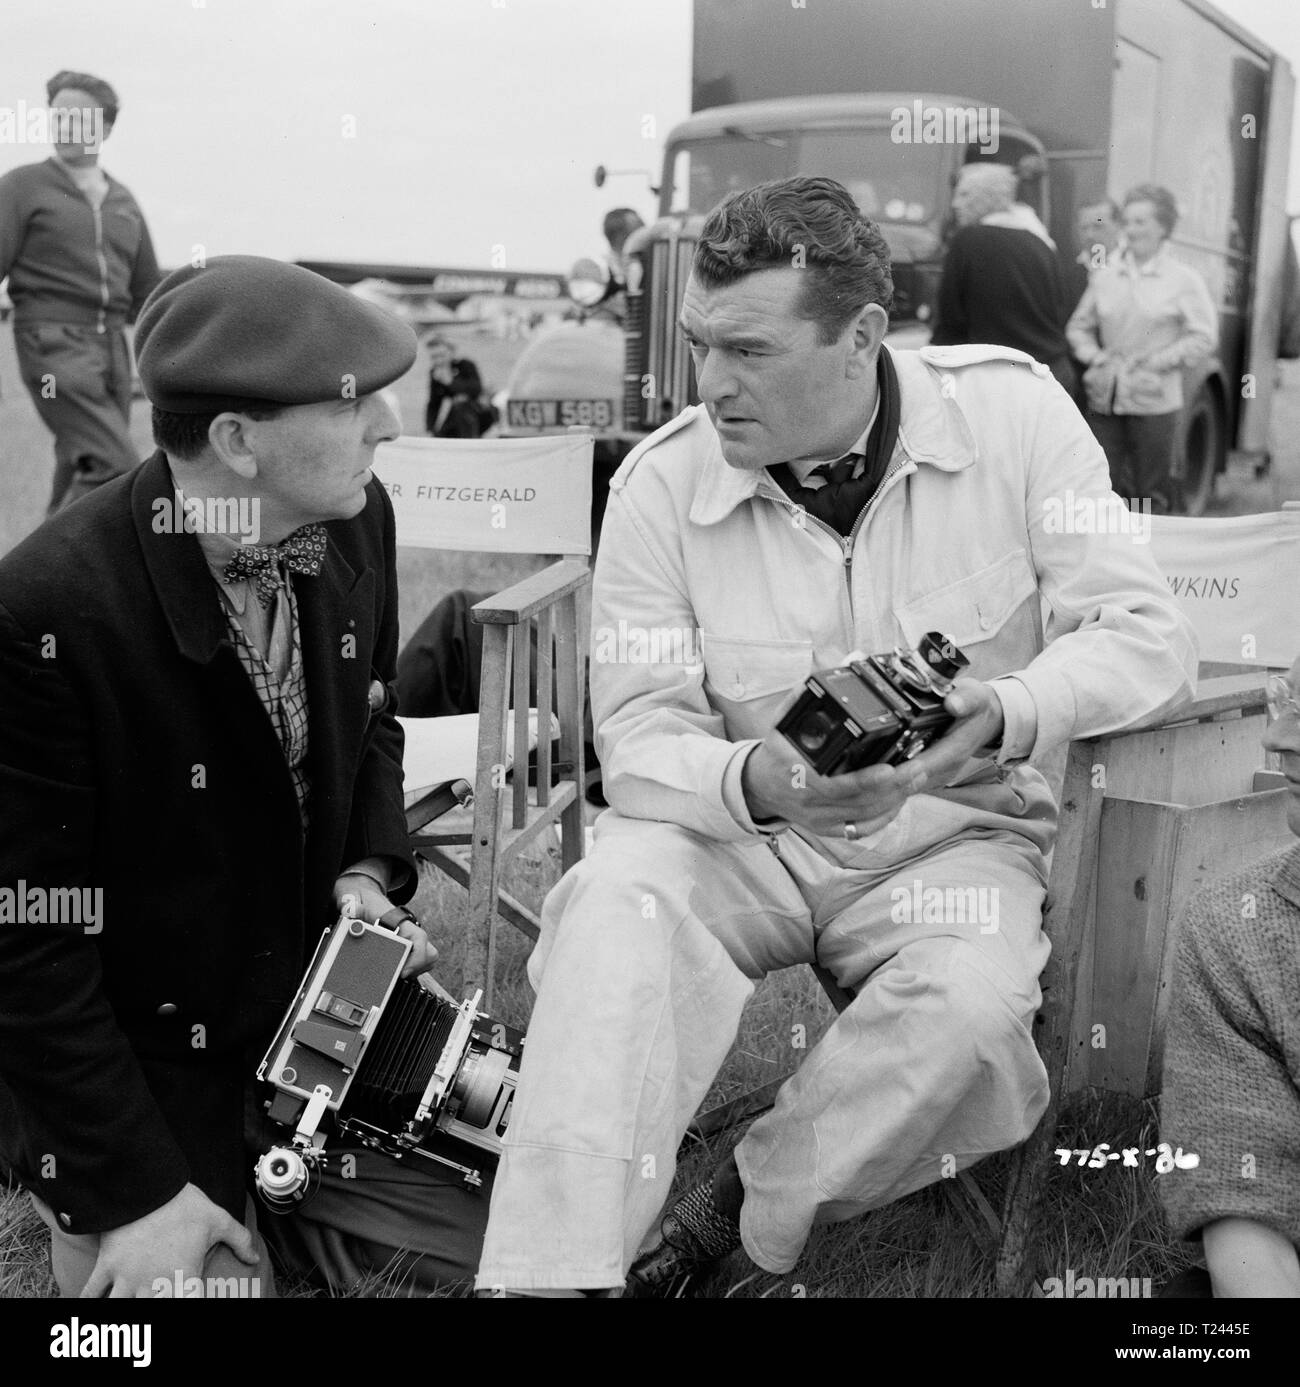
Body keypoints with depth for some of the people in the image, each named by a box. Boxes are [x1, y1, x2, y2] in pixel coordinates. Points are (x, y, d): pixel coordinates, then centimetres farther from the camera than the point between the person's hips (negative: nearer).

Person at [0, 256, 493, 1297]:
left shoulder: (357, 520, -9)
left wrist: (367, 870, -7)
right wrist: (139, 1190, -17)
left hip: (319, 1007, 6)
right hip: (140, 1068, -5)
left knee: (514, 1236, 8)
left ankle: (267, 1204, 28)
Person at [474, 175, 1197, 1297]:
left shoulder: (1011, 409, -10)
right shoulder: (662, 480, -9)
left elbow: (1146, 637, -11)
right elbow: (639, 732, -10)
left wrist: (1008, 716, -31)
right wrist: (755, 782, -33)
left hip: (954, 835, 0)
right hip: (742, 831, 1)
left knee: (969, 1000, -32)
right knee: (620, 896, -31)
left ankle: (742, 1215, -9)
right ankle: (555, 1269, -27)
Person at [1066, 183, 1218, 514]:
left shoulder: (1184, 280, 1)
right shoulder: (1104, 278, 11)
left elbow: (1204, 337, -4)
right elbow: (1078, 326, 19)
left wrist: (1156, 362, -11)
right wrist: (1093, 355, 1)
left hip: (1154, 401, -3)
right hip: (1104, 400, 3)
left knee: (1151, 495, 1)